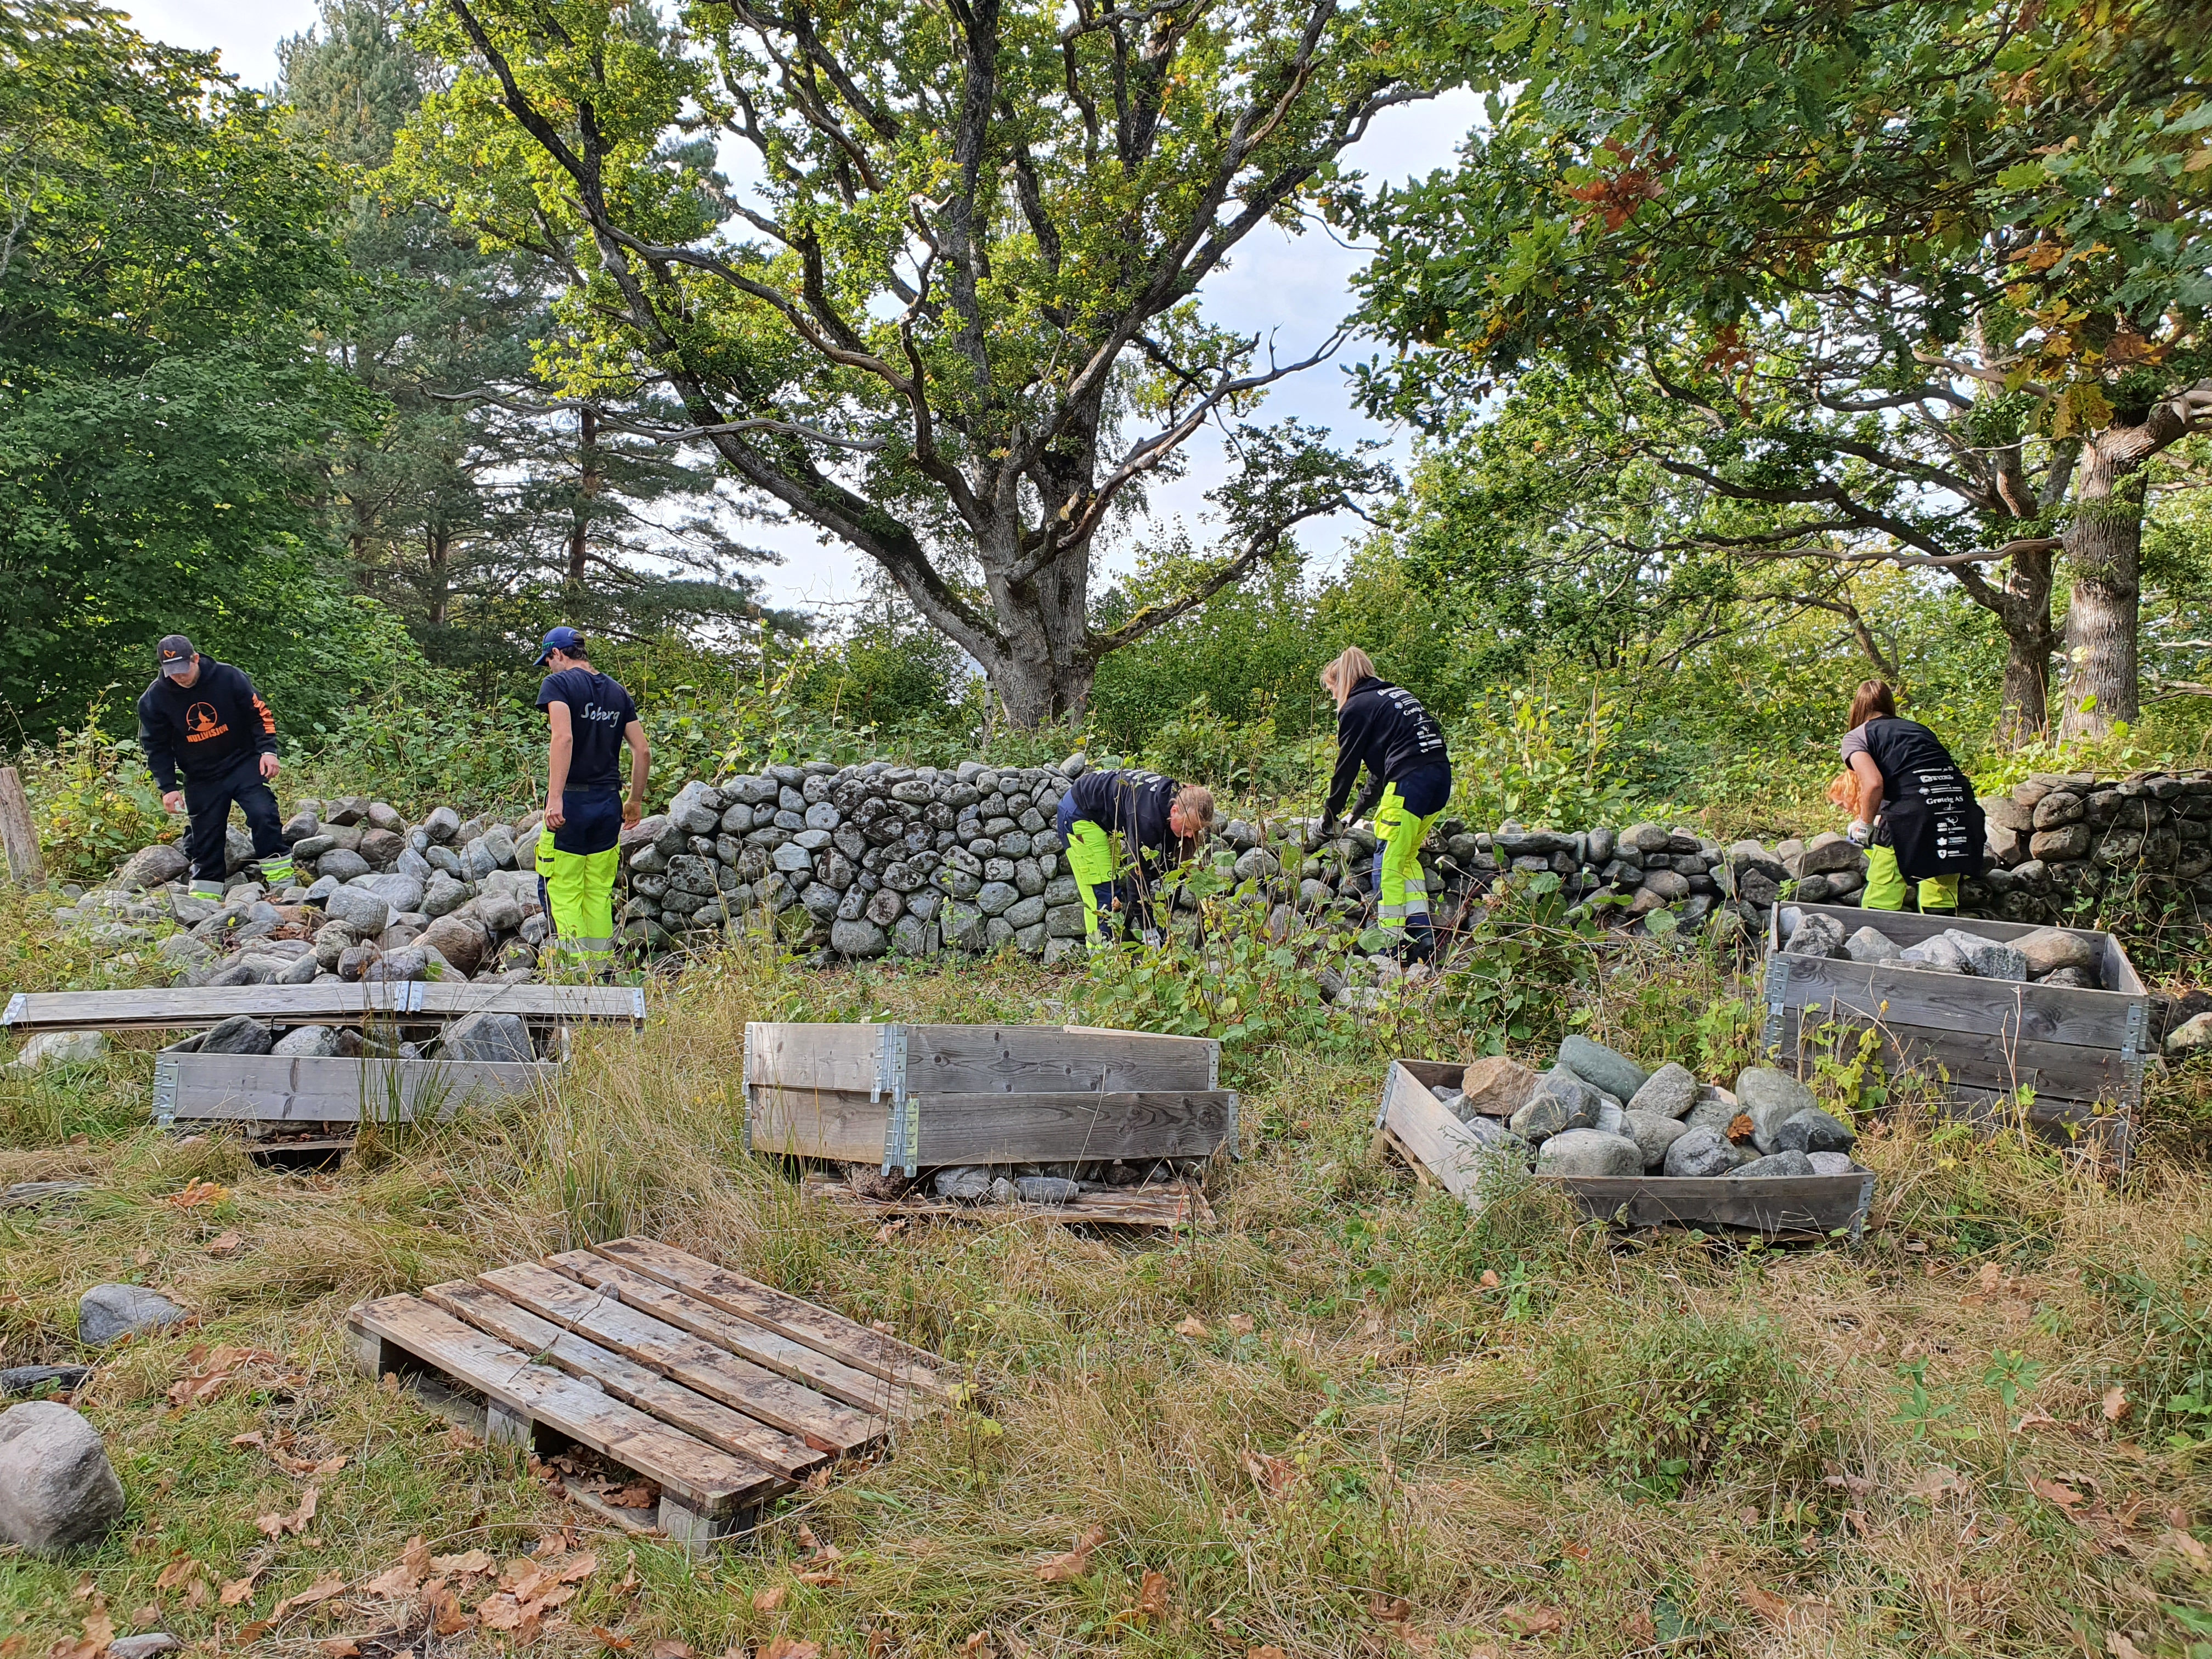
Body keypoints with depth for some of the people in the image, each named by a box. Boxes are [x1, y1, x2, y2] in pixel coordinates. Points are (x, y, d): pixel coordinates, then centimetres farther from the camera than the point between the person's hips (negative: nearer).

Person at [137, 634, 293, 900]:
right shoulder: (155, 698, -8)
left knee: (263, 815, -19)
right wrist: (168, 787, -4)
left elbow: (260, 713, -3)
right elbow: (156, 747, 1)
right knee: (206, 838, 4)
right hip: (201, 779, 2)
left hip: (244, 764, -1)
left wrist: (268, 750, -14)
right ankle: (203, 899, 14)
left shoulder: (228, 677, -13)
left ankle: (283, 883, -12)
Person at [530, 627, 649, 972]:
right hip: (609, 803, 6)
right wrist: (635, 801, 21)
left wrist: (555, 798, -24)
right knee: (600, 894, 11)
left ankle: (576, 970, -6)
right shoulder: (617, 692, 14)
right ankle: (602, 969, 13)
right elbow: (643, 752, 11)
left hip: (571, 801, -6)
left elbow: (563, 737, -20)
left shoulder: (559, 683, -4)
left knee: (562, 893, -1)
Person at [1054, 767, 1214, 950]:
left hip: (1107, 821, 9)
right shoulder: (1147, 816, -39)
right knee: (1103, 891, -11)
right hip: (1079, 813, -9)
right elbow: (1139, 871, -35)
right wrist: (1149, 929, -32)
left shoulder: (1174, 799, -14)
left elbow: (1167, 866, -9)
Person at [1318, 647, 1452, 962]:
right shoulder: (1398, 694, 26)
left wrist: (1330, 813, 14)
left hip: (1409, 782, -9)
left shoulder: (1356, 707, 1)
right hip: (1441, 777, 9)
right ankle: (1423, 935, 12)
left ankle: (1393, 943, -2)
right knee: (1407, 858, 18)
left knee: (1388, 865, -2)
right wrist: (1364, 804, 33)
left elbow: (1347, 765, 3)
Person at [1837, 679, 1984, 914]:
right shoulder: (1919, 728, 27)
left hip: (1912, 813, -6)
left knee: (1880, 905, 7)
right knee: (1941, 907, 19)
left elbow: (1874, 784, -7)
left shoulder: (1856, 736, 10)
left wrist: (1865, 824, 8)